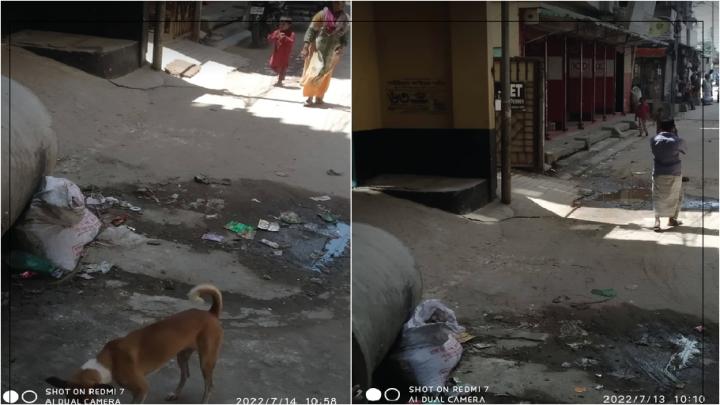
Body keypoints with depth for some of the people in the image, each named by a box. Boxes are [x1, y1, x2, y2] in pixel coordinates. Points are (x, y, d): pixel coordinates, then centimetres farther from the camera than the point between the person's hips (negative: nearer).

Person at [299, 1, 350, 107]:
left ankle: (319, 97, 19)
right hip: (317, 48, -3)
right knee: (314, 72, -8)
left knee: (325, 75, 9)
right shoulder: (323, 14, -9)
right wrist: (306, 47, -15)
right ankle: (310, 97, -4)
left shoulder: (346, 19, 0)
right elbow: (311, 30, -8)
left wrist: (341, 47, -12)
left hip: (332, 52, 3)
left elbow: (345, 36, 7)